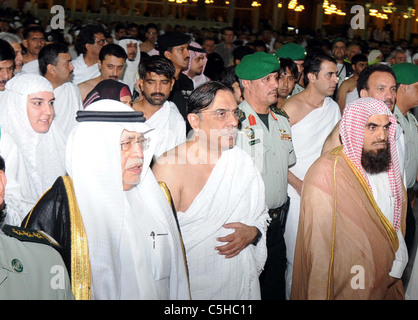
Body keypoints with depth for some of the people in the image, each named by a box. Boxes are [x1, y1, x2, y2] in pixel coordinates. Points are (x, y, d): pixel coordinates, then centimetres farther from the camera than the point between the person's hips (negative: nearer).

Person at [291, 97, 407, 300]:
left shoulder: (388, 166, 3)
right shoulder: (326, 173, -22)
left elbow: (396, 225, 11)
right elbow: (319, 246, -21)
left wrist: (397, 267, 3)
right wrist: (321, 295, -18)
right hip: (346, 288, -7)